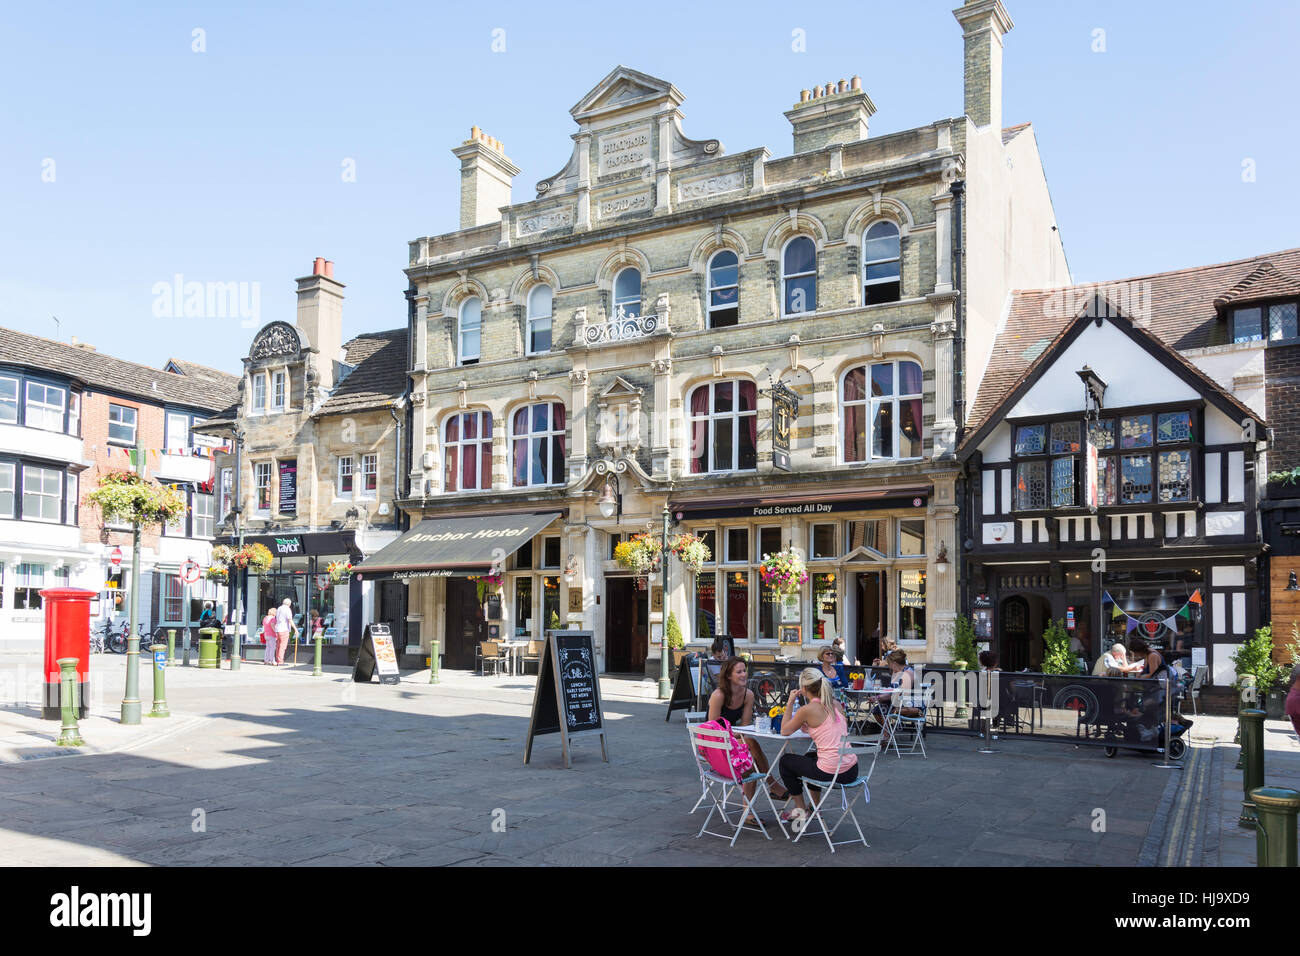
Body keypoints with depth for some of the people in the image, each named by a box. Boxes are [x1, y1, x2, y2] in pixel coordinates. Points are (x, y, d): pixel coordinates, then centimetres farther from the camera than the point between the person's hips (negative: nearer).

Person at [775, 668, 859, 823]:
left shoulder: (807, 710, -11)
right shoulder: (835, 704, 8)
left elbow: (784, 731, 3)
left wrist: (790, 703, 7)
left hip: (831, 772, -7)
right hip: (852, 770, 7)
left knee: (785, 761, 20)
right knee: (810, 756, 37)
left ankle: (800, 809, 27)